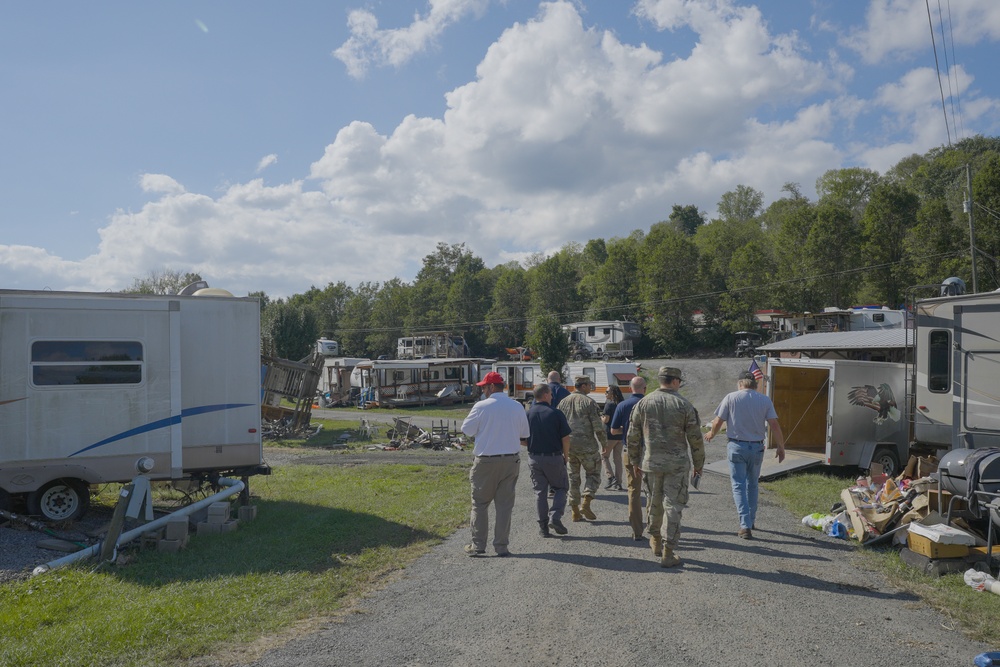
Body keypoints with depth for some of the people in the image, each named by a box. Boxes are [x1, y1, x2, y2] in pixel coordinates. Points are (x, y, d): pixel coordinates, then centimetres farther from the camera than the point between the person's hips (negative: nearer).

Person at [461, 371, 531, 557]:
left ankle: (478, 545, 12)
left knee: (480, 503, 9)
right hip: (511, 461, 3)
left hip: (486, 461, -3)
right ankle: (502, 546, 12)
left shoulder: (481, 406, -11)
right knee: (505, 504, 10)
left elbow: (467, 430, -3)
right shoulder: (517, 407, 1)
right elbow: (524, 435, 8)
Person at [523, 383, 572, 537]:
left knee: (540, 492, 11)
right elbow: (565, 438, -8)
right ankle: (555, 517, -4)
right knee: (561, 488, 14)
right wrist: (566, 455, 8)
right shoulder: (556, 414, -9)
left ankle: (543, 527, 11)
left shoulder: (527, 414, -1)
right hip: (554, 457, -3)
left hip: (534, 458, 3)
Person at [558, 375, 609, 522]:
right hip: (586, 445, -5)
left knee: (573, 477, 11)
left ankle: (575, 511, 12)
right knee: (593, 474, 9)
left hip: (568, 445, 5)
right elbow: (598, 426, -10)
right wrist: (604, 443, 4)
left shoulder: (563, 402, 9)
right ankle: (586, 504, -6)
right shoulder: (589, 402, -8)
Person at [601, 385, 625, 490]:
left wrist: (601, 417, 4)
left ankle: (611, 477, -6)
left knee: (604, 456, 7)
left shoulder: (609, 404, -12)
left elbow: (606, 420, -17)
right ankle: (618, 483, 12)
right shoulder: (621, 404, 9)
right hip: (620, 435, 7)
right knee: (617, 459, 11)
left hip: (610, 435, -7)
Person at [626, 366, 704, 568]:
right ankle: (668, 553, 2)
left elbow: (632, 435, 5)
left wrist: (633, 458, 18)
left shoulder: (643, 403, 2)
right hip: (677, 463, -3)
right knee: (673, 506, 1)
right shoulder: (684, 405, -5)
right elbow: (695, 438, -2)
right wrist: (698, 464, 9)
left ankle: (655, 540, 35)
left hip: (652, 461, 3)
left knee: (654, 502, 19)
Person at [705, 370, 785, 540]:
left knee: (739, 486, 2)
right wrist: (781, 447, 5)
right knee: (752, 484, 19)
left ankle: (745, 525, -6)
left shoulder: (731, 397, -5)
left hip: (737, 446, -3)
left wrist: (711, 434, 15)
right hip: (757, 447, 3)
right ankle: (751, 520, 31)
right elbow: (774, 425, -5)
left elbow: (718, 422, -4)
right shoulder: (765, 400, 0)